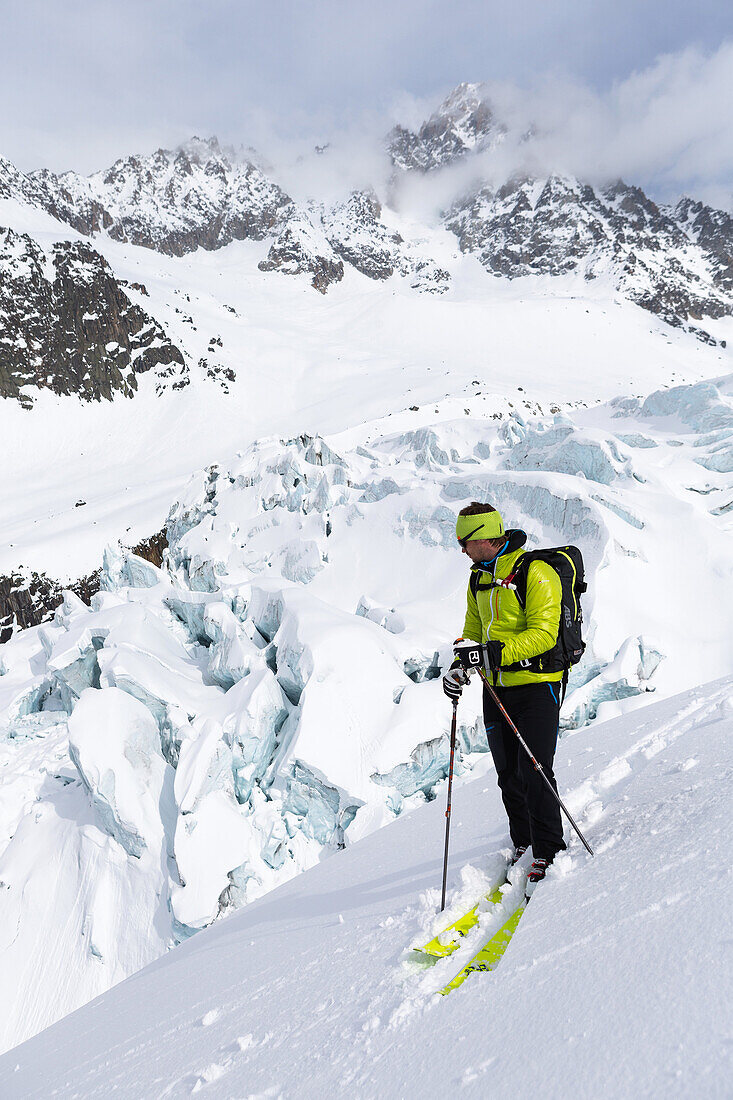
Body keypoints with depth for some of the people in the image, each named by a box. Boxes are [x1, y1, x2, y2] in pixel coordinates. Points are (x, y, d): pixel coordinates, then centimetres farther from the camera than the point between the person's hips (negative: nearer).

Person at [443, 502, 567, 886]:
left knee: (534, 772, -8)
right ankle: (522, 844, 28)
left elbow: (543, 633, -21)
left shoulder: (536, 573, -14)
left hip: (536, 685, -7)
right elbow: (474, 632, 17)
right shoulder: (479, 579, 11)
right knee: (508, 775, 12)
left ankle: (549, 850, 9)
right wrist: (460, 666, 0)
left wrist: (500, 651, -32)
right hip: (496, 689, 7)